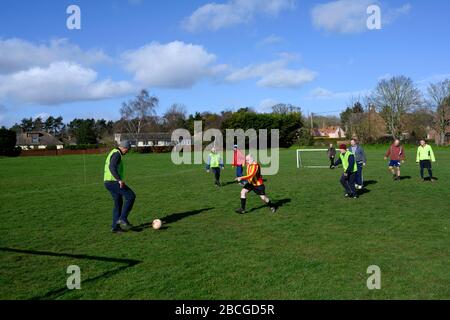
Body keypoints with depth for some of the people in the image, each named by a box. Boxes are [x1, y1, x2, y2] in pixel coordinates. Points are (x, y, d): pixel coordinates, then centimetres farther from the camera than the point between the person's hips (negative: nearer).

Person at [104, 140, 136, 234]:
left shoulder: (113, 153, 21)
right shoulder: (117, 154, -13)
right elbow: (112, 167, -28)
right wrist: (120, 180, -34)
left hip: (108, 182, 11)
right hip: (113, 182, -11)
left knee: (118, 203, 14)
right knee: (131, 196, -6)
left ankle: (115, 227, 14)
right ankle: (123, 219, -6)